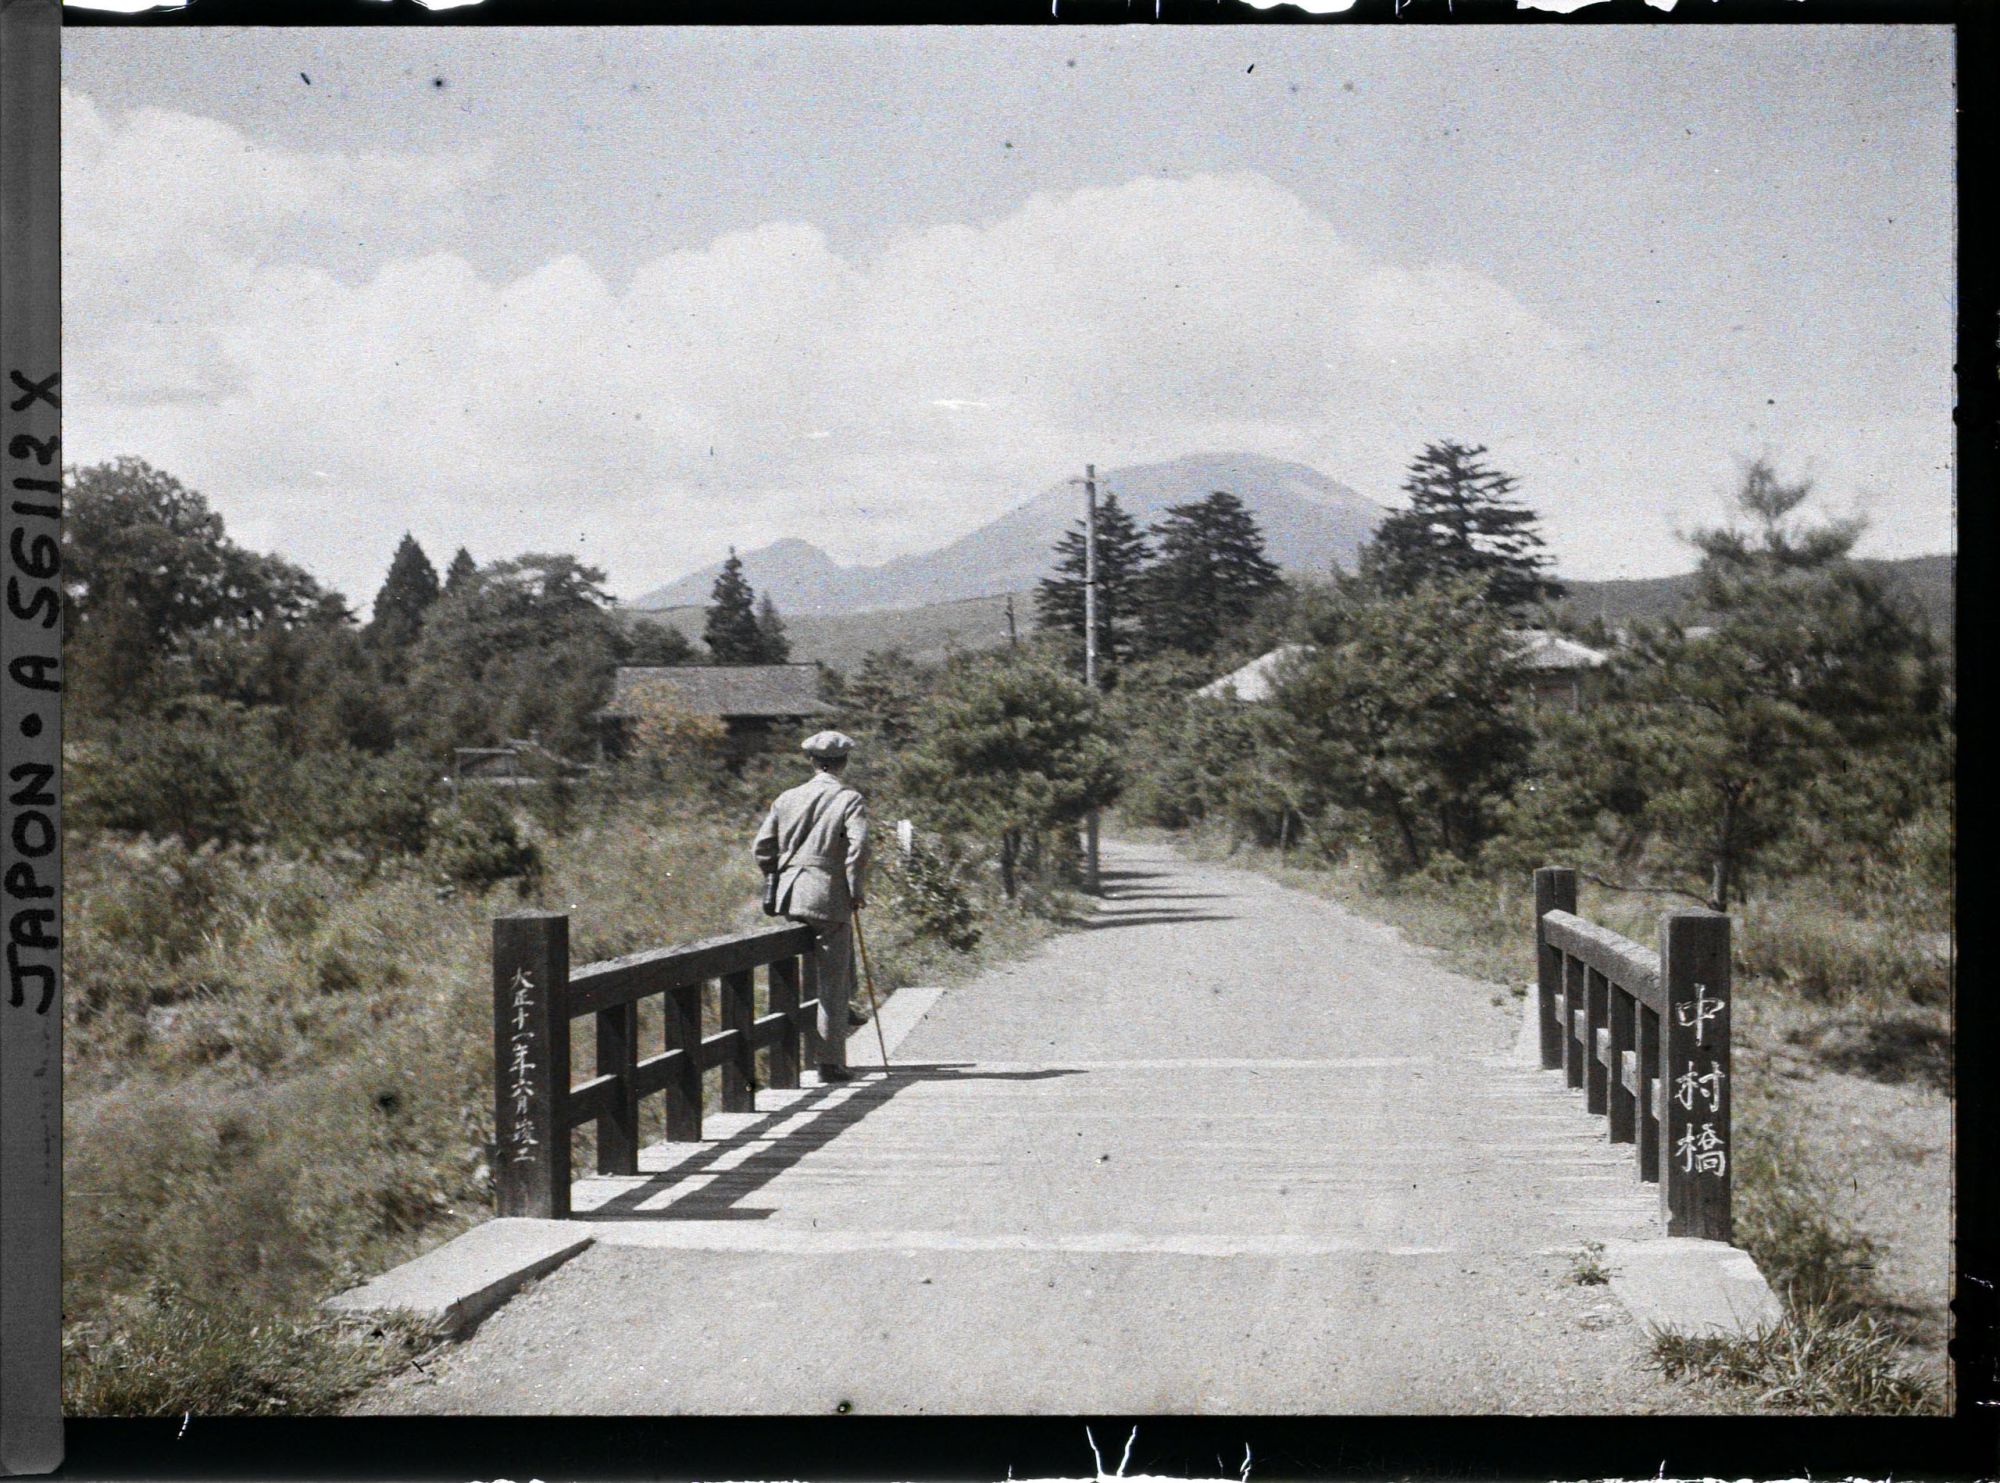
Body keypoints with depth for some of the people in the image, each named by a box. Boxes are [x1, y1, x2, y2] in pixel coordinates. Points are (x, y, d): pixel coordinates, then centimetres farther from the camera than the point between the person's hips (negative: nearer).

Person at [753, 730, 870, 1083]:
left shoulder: (787, 798, 11)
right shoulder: (850, 799, -4)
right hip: (830, 897, -5)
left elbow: (762, 848, 10)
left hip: (790, 895, 5)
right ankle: (831, 1061, 1)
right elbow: (858, 848, -15)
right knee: (833, 981, 0)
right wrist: (857, 891, -5)